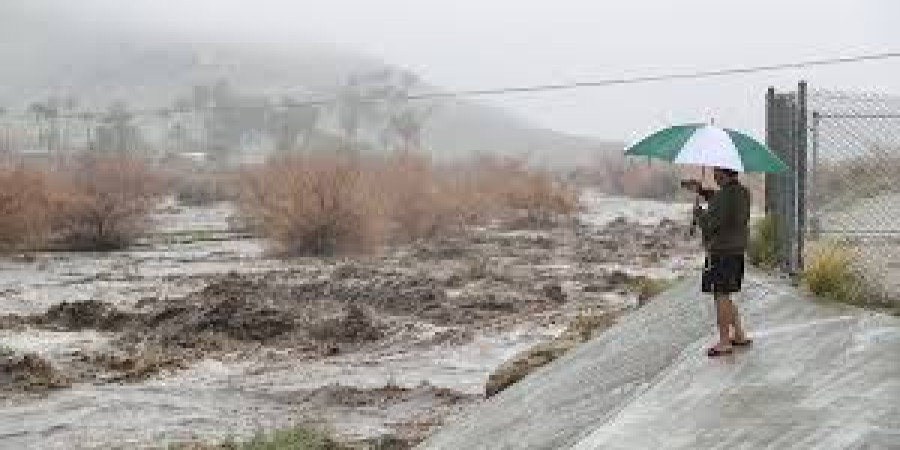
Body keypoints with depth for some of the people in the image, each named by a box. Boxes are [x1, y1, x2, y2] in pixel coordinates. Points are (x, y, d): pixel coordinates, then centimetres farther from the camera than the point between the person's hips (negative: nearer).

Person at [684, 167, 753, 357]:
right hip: (737, 251, 9)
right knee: (724, 295, 19)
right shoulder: (742, 192, 9)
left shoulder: (726, 195, -20)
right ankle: (739, 335, 22)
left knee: (721, 296, -2)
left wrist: (697, 212, 0)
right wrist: (701, 190, 19)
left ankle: (724, 342, 3)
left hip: (723, 253, -9)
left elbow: (709, 223, -19)